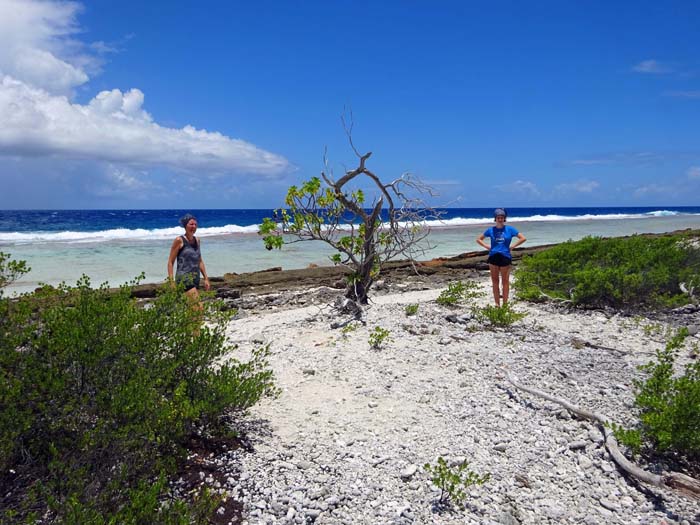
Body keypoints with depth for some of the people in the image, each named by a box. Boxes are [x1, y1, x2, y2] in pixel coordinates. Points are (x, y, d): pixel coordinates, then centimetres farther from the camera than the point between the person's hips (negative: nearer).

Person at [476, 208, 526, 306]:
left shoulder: (509, 229, 3)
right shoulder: (491, 230, 6)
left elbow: (523, 238, 3)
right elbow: (478, 239, 15)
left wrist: (512, 246, -2)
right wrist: (486, 246, 1)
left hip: (505, 257, -2)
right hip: (493, 257, 2)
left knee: (505, 282, 2)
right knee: (495, 282, 5)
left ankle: (505, 304, 9)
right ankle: (497, 304, 11)